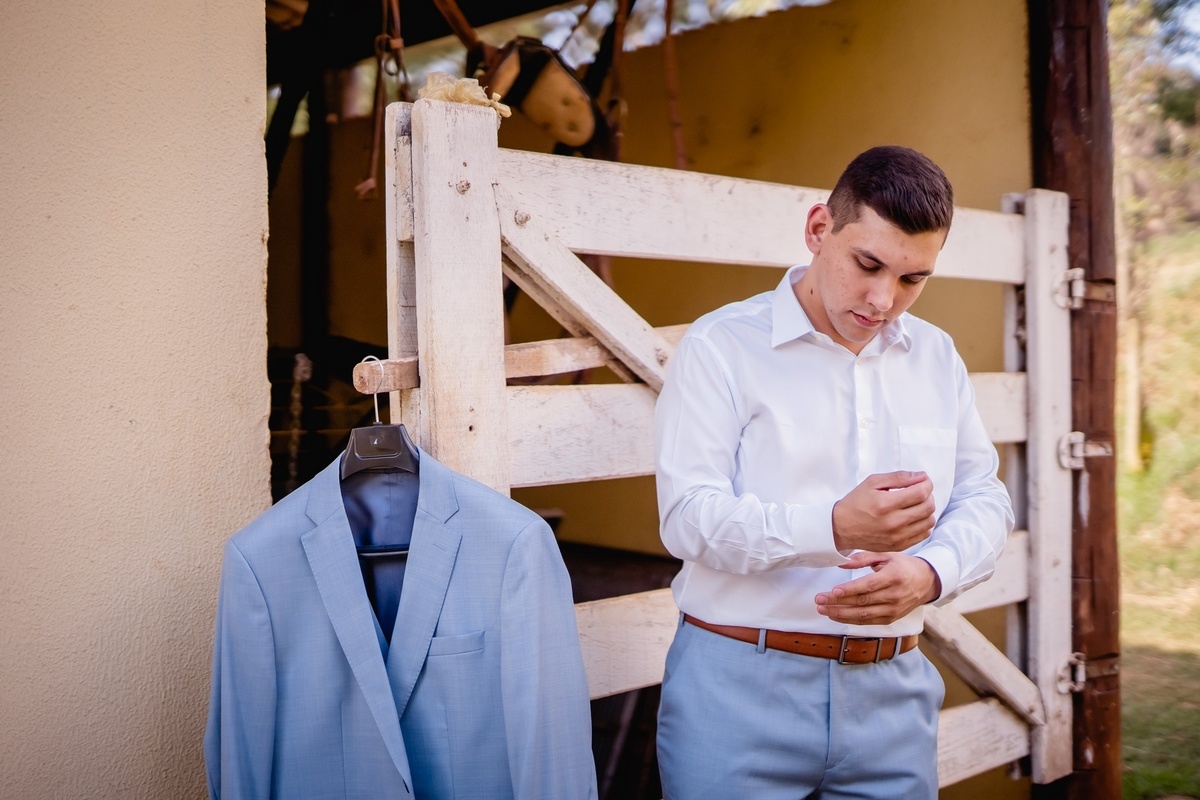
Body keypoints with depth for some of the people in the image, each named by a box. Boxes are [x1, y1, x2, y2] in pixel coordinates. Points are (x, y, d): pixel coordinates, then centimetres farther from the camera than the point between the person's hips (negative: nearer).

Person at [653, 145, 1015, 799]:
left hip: (891, 691, 5)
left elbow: (983, 498, 10)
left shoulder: (936, 357, 11)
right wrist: (834, 527, -30)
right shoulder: (721, 347, -7)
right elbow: (688, 517, -15)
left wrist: (931, 572, -12)